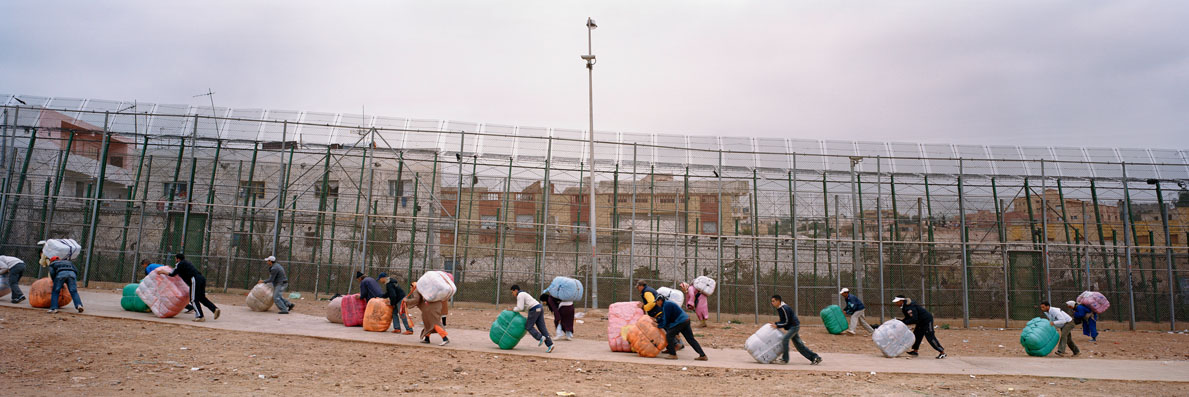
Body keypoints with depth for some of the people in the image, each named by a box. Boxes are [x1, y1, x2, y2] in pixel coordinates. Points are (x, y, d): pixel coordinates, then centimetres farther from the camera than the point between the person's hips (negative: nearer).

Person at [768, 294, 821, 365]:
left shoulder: (784, 308, -21)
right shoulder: (779, 309, 10)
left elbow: (786, 321, -20)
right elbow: (783, 320, 18)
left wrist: (777, 326, -19)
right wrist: (776, 324, 3)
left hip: (794, 326, -10)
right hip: (791, 327, 10)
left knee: (784, 339, -20)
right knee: (798, 344, 9)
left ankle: (784, 359, -13)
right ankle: (815, 357, 15)